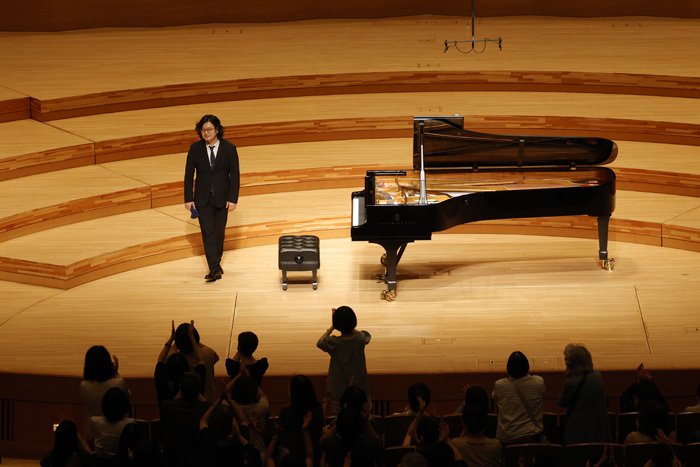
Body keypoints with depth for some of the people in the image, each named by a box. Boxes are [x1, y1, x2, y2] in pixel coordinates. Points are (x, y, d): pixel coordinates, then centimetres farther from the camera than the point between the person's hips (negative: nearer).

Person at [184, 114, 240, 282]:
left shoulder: (229, 148, -5)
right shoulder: (195, 149, -2)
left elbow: (234, 175, -4)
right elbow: (189, 175, 2)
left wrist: (233, 199, -10)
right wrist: (188, 199, -2)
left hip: (222, 198, 0)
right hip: (203, 199, 0)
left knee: (219, 232, 9)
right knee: (208, 232, -8)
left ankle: (216, 264, 24)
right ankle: (215, 269, -12)